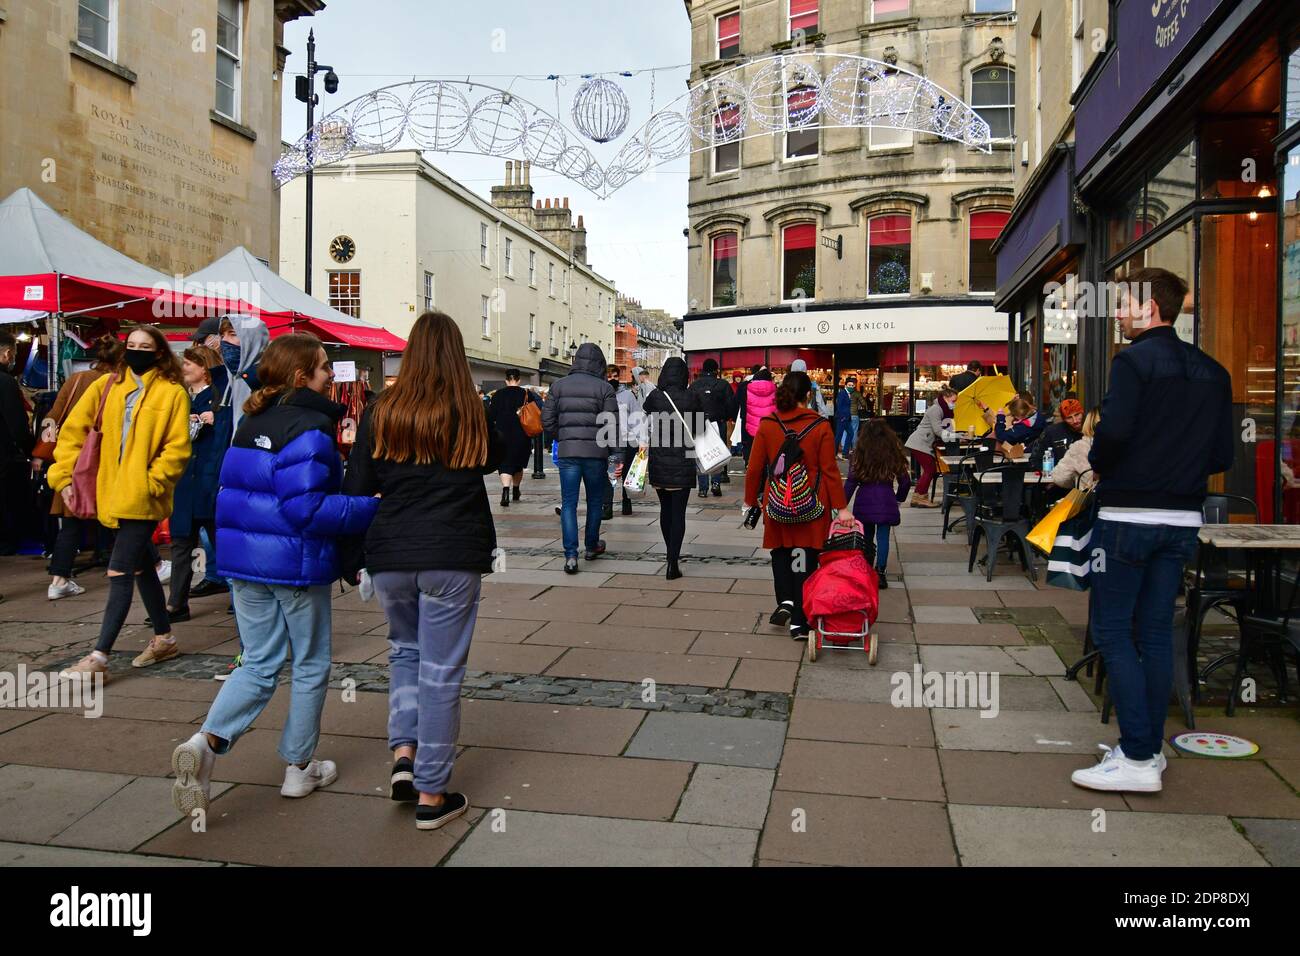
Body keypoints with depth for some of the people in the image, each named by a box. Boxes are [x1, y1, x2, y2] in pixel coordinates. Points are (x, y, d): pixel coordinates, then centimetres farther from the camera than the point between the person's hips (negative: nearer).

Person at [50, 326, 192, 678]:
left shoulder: (172, 393, -5)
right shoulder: (106, 385, 8)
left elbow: (178, 448, -10)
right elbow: (73, 430, 6)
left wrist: (150, 482, -16)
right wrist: (65, 475, -1)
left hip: (142, 498, -6)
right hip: (113, 494, 6)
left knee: (120, 572, -8)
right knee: (141, 566, 16)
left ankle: (99, 656, -5)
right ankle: (164, 639, 31)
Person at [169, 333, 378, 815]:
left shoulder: (251, 422, 9)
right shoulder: (311, 428, -17)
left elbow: (234, 490, 17)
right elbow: (307, 508, -23)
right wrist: (371, 508, -17)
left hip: (244, 560, 7)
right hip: (296, 565, -7)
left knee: (259, 664, 15)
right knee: (310, 666, 11)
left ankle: (207, 741, -7)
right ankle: (299, 767, 22)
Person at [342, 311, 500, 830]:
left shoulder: (381, 413, -1)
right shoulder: (471, 417, -4)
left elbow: (356, 489, 0)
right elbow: (498, 457, 16)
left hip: (390, 556, 2)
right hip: (453, 557, -2)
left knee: (404, 650, 26)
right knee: (441, 670, 6)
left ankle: (403, 754, 11)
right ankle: (431, 795, 13)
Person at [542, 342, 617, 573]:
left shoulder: (559, 386, 4)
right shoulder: (604, 388, -4)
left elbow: (547, 420, 3)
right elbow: (612, 424, -7)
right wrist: (611, 450, 7)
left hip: (567, 452, 1)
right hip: (596, 453, -1)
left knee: (569, 503, 3)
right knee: (595, 501, 16)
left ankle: (570, 555, -7)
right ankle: (592, 546, 29)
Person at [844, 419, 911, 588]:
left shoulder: (859, 454, -2)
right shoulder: (894, 454, 3)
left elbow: (851, 482, -3)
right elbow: (905, 481, 10)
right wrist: (899, 497, 27)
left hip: (864, 502, 0)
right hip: (886, 502, 0)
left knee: (866, 536, 15)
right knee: (883, 536, 1)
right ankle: (880, 571, -7)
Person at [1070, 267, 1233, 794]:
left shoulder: (1134, 360, -11)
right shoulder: (1212, 371, 12)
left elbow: (1114, 430, -23)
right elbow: (1222, 455, 9)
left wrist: (1096, 464, -3)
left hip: (1129, 516, -7)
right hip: (1183, 518, 7)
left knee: (1112, 631, -2)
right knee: (1156, 632, 13)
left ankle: (1138, 758, -3)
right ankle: (1150, 747, 20)